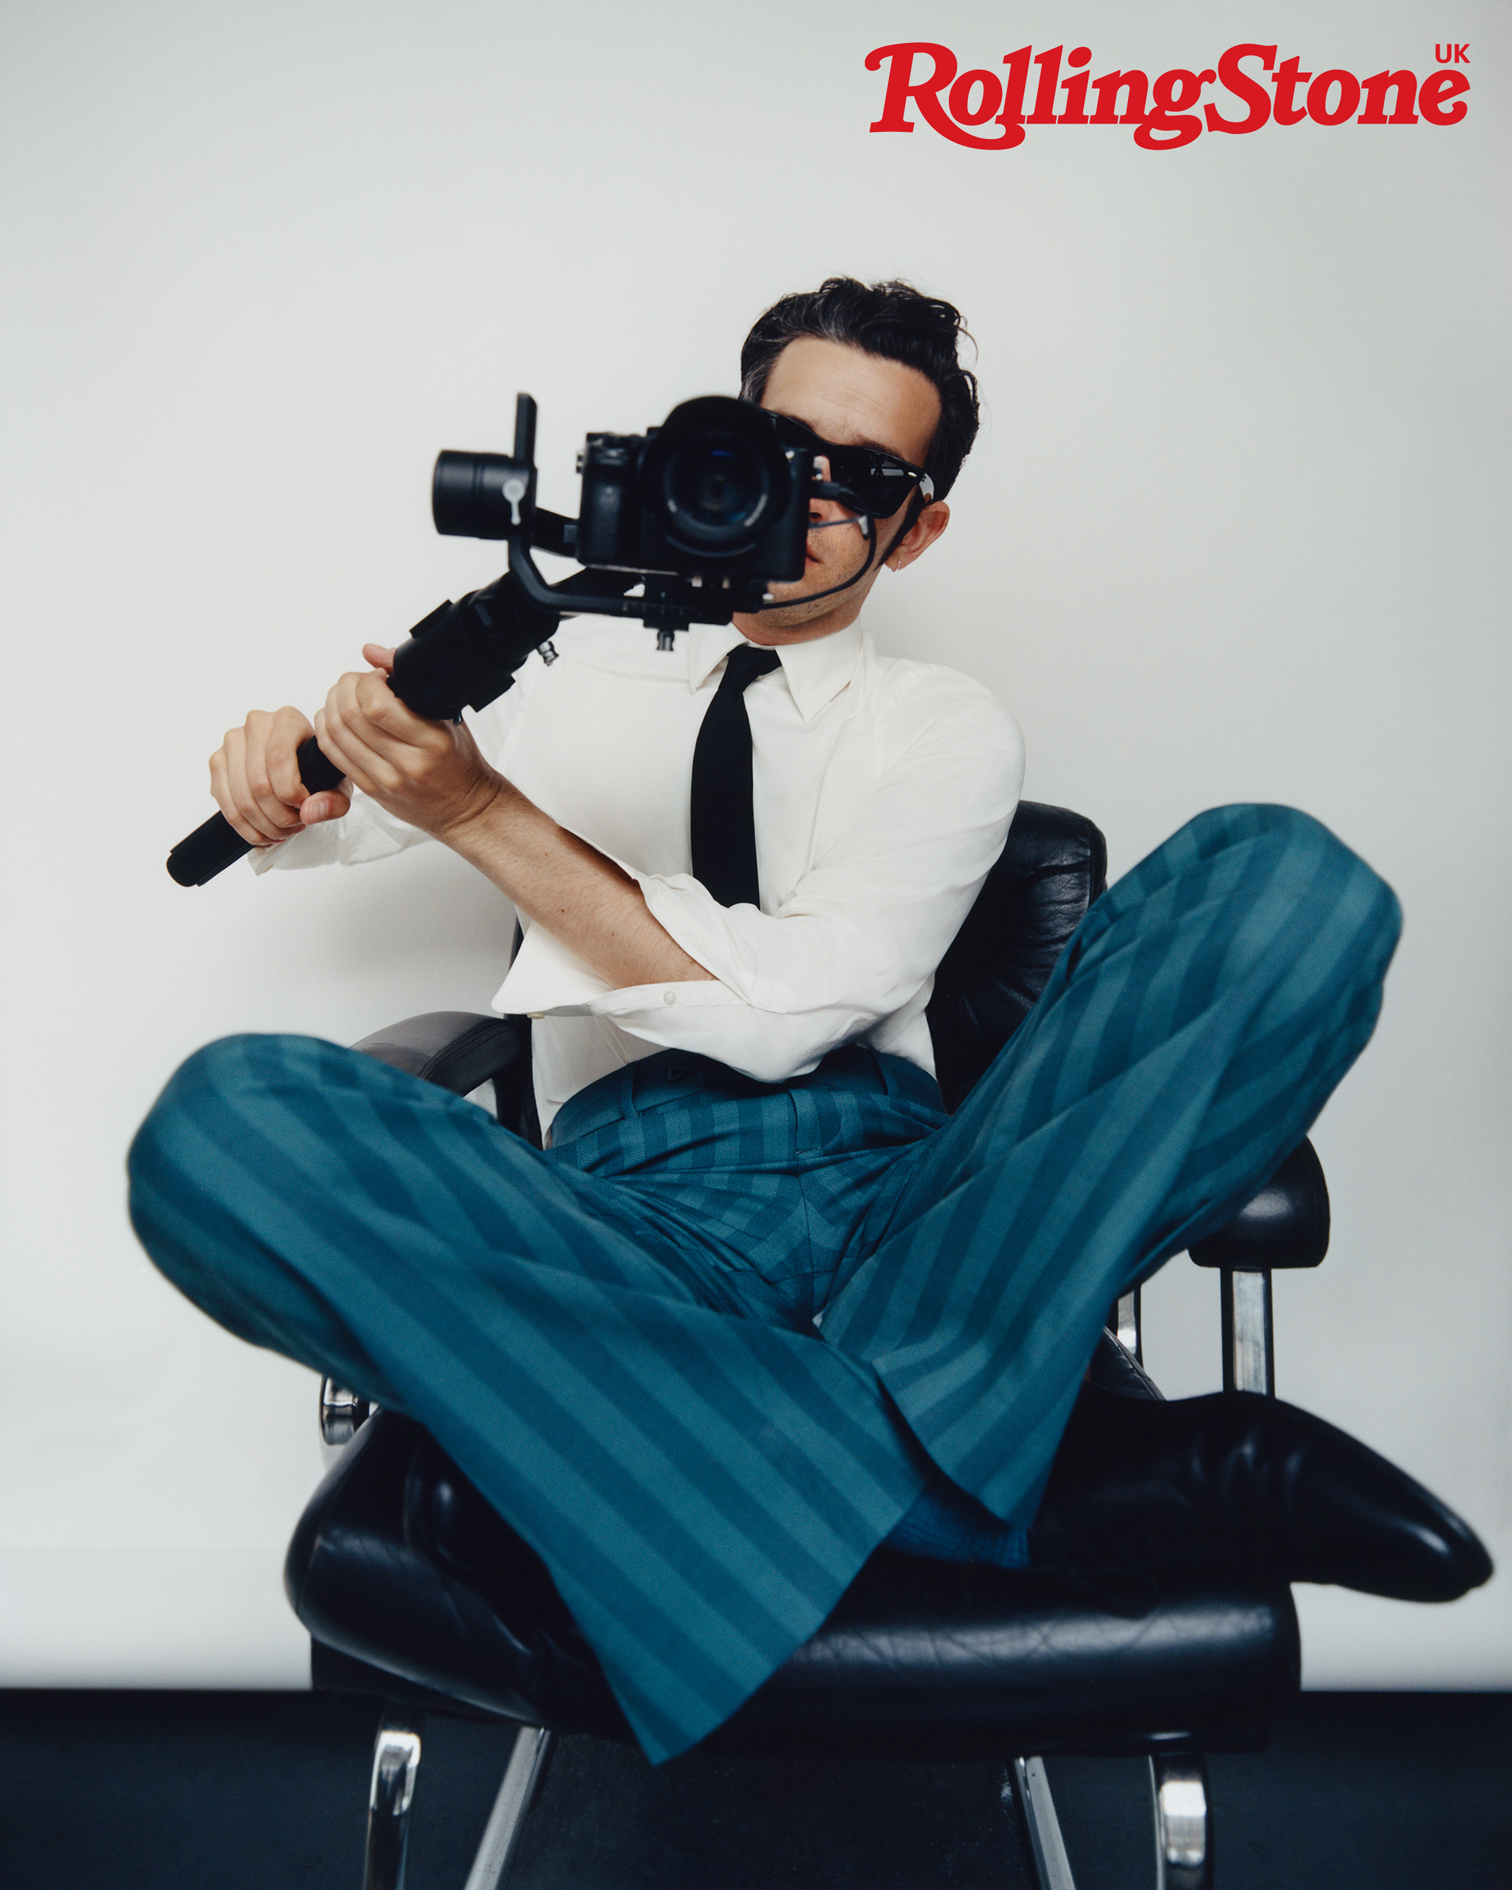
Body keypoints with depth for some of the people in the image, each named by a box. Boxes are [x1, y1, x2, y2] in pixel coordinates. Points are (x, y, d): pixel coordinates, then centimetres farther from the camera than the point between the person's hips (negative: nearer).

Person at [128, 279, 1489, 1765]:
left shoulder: (948, 729, 13)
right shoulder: (580, 671, 21)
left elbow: (789, 1004, -4)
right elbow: (327, 815, 29)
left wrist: (483, 811, -8)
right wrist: (288, 765, 2)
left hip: (889, 1195, -1)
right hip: (626, 1214, 2)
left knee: (1285, 878, -17)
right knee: (224, 1123, -30)